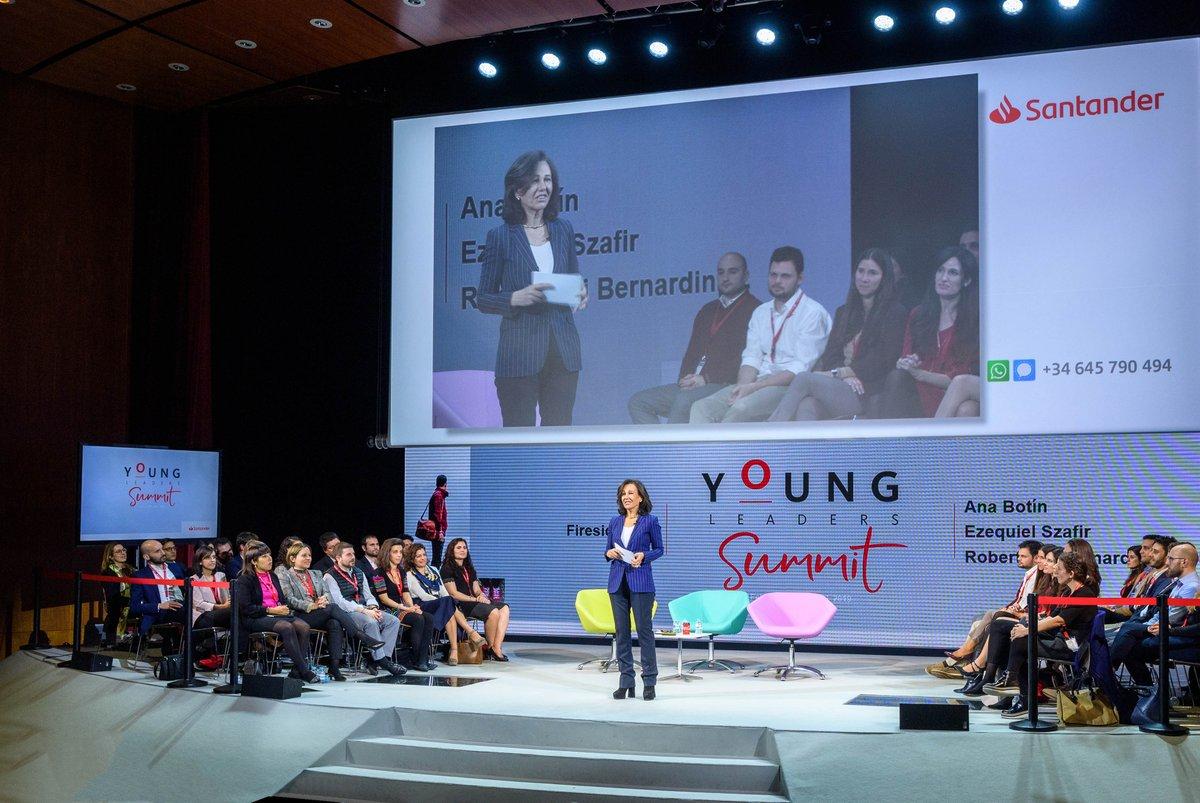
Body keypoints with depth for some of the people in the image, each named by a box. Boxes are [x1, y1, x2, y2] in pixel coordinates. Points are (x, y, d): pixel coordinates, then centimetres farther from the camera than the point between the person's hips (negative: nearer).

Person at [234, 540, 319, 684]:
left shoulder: (272, 576, 21)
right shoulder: (245, 579, -2)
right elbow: (245, 608, -11)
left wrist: (284, 609, 0)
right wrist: (270, 610, -14)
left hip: (277, 615, 7)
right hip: (255, 620, -7)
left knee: (303, 626, -22)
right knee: (287, 627, -33)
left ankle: (297, 671, -24)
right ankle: (304, 671, -32)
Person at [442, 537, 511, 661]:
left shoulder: (469, 569, 26)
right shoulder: (447, 568, 1)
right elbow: (453, 594, -8)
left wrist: (481, 595, -4)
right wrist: (475, 599, -13)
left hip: (474, 602, 8)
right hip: (460, 605, -8)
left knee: (504, 608, -17)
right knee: (493, 612, -30)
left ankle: (497, 647, -27)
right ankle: (490, 648, -14)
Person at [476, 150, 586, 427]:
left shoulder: (563, 230, 9)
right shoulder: (501, 236, -3)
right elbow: (483, 299, -1)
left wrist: (581, 292, -3)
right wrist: (517, 298, -19)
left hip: (563, 350, 4)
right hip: (520, 353, -4)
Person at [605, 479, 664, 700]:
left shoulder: (650, 521, -1)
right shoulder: (615, 522, 11)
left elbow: (659, 549, 4)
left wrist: (644, 556, -14)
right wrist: (609, 553, -6)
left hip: (640, 581, -4)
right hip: (617, 580, 4)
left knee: (644, 629, -4)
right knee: (621, 631, 5)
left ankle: (649, 682, 3)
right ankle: (626, 681, 11)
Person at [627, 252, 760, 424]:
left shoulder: (754, 310, -1)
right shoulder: (708, 310, 24)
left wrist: (706, 379, -16)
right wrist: (686, 379, -1)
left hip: (726, 386, -8)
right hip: (692, 386, 8)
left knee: (684, 401, -35)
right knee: (638, 402, -5)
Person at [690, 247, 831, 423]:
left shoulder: (813, 313, -2)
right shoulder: (761, 312, 20)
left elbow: (800, 369, -11)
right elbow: (751, 358, 12)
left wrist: (754, 387, -19)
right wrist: (742, 387, -11)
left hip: (791, 387, -6)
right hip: (758, 384, 7)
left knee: (741, 408, -34)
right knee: (702, 407, -17)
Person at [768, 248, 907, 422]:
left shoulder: (895, 313, 4)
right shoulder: (844, 312, 25)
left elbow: (880, 363, -6)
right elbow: (831, 354, 14)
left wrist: (835, 373, -10)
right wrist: (845, 376, -8)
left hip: (868, 397, -5)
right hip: (837, 387, 5)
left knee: (804, 378, -26)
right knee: (806, 406, -31)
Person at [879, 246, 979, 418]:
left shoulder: (974, 321, 1)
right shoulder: (918, 315, 18)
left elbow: (962, 379, -4)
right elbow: (905, 357, 14)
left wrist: (919, 373, -14)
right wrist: (905, 364, -12)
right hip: (917, 394, 4)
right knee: (896, 377, -28)